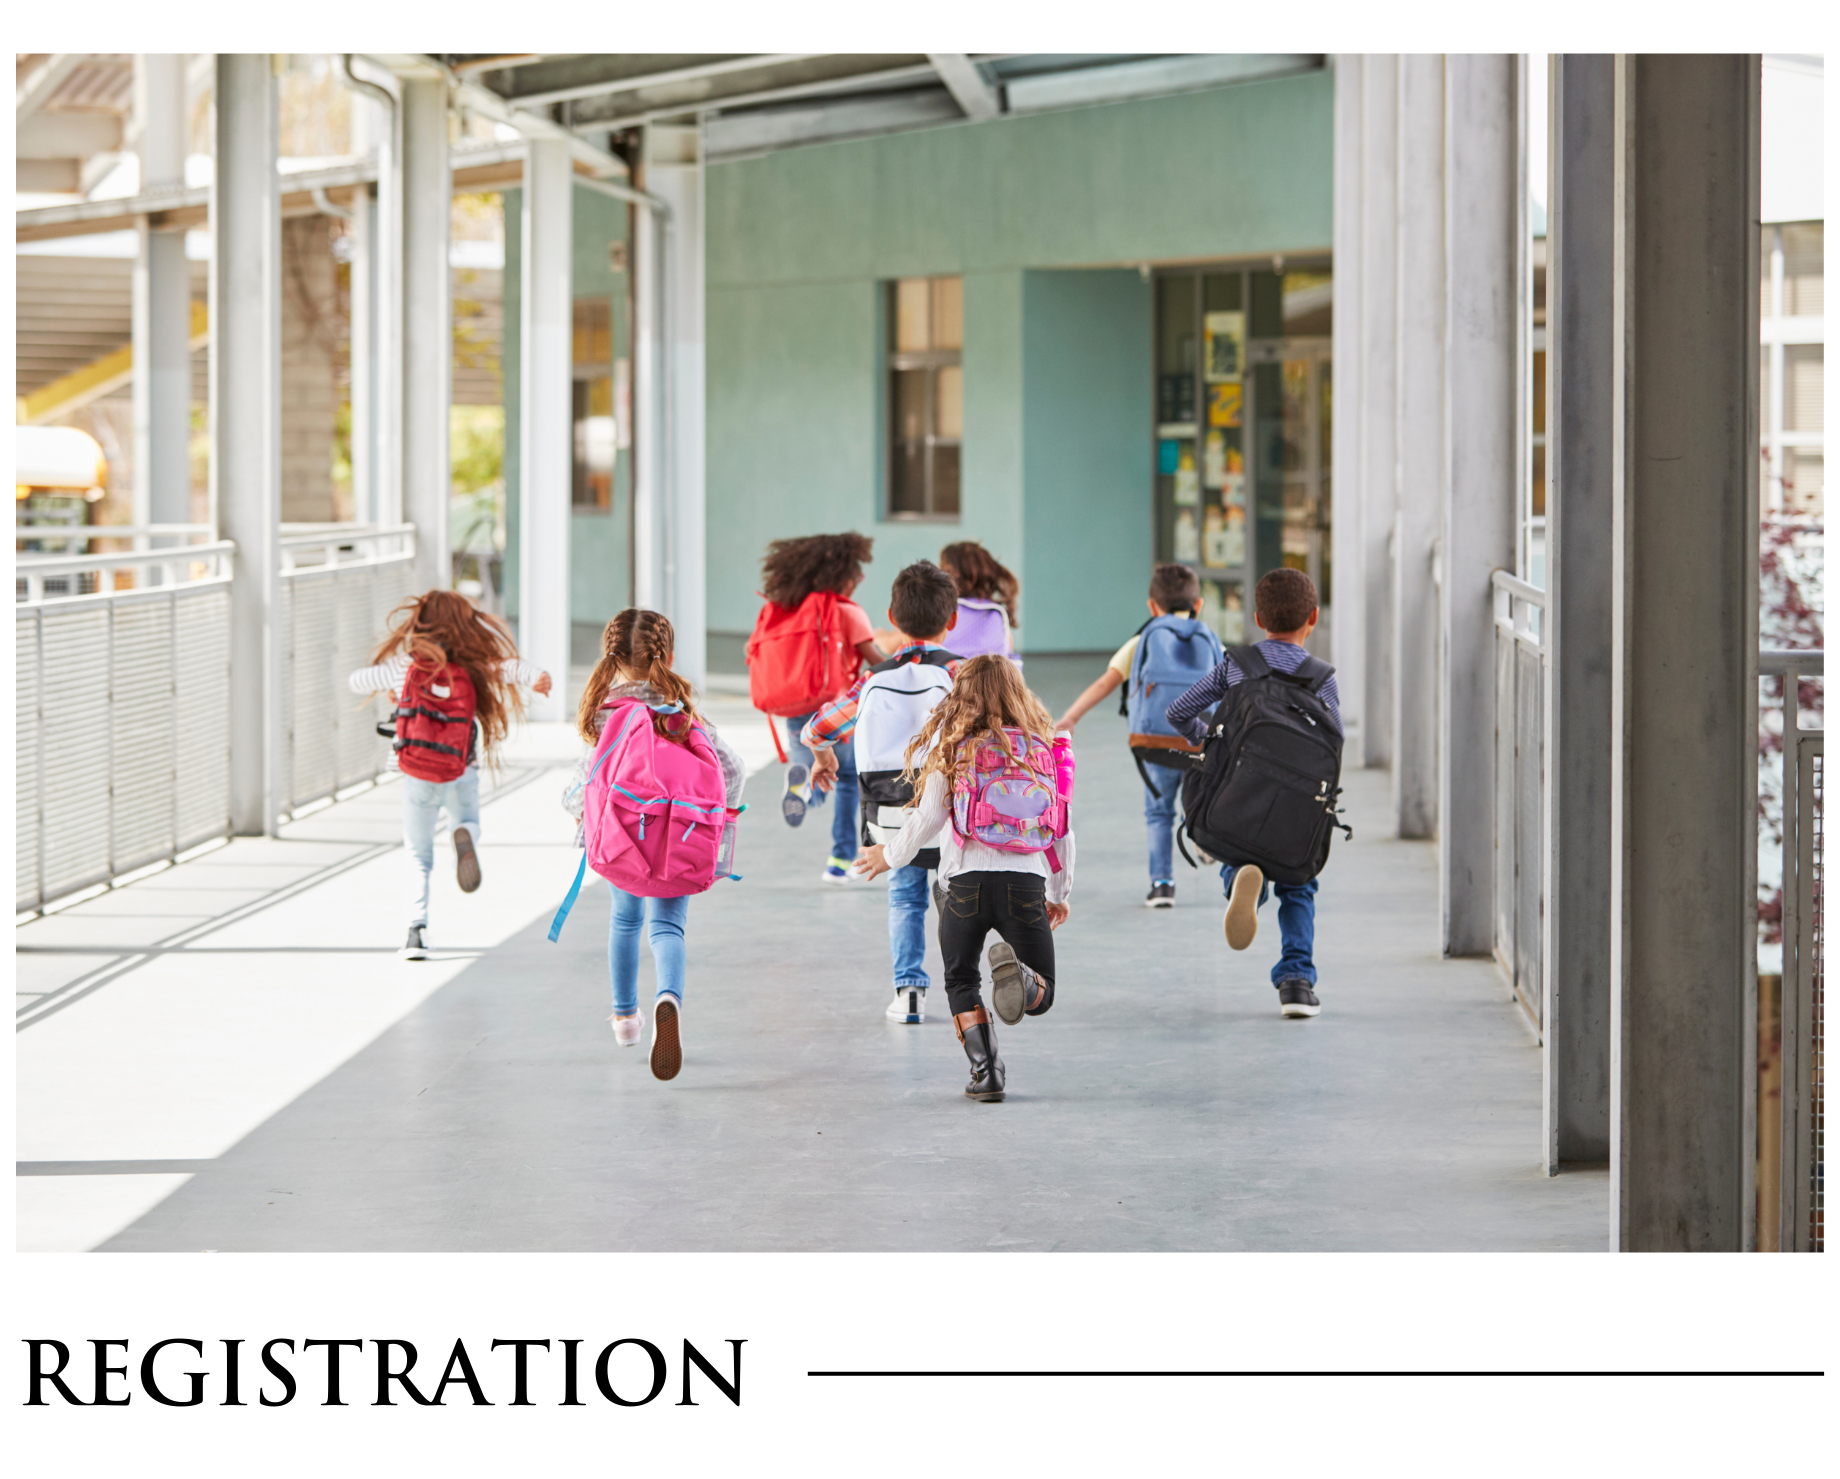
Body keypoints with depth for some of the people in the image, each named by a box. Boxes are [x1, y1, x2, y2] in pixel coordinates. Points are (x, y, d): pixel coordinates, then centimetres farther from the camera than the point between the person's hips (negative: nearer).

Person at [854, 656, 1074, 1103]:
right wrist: (1061, 894, 26)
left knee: (961, 982, 20)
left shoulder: (953, 750, 2)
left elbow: (927, 819, 3)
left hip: (966, 879, -1)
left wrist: (890, 856, 21)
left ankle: (986, 1069, 1)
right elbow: (1061, 830, 14)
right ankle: (1019, 979, -25)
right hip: (1027, 881, 1)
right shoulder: (1042, 748, 10)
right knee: (1042, 995, 12)